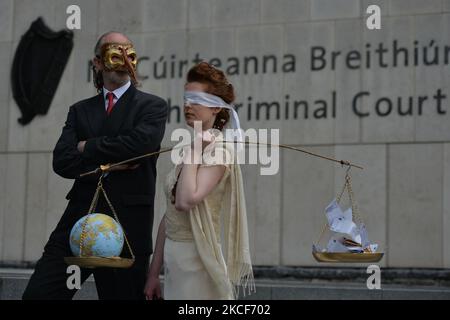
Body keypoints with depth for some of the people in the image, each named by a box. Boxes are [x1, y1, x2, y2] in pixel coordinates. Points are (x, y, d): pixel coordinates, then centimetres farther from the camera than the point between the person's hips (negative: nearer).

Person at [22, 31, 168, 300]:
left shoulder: (153, 106, 4)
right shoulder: (80, 110, 16)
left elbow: (139, 143, -17)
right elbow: (62, 161, 2)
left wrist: (88, 147, -3)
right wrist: (108, 166, -11)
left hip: (128, 224, -3)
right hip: (79, 219, 3)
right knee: (37, 294, -6)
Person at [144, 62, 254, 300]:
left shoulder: (218, 149, -10)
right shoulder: (187, 148, 12)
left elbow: (187, 200, -26)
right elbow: (169, 214, 13)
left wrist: (193, 150, -16)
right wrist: (154, 273, 13)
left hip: (198, 260, -7)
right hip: (174, 258, 7)